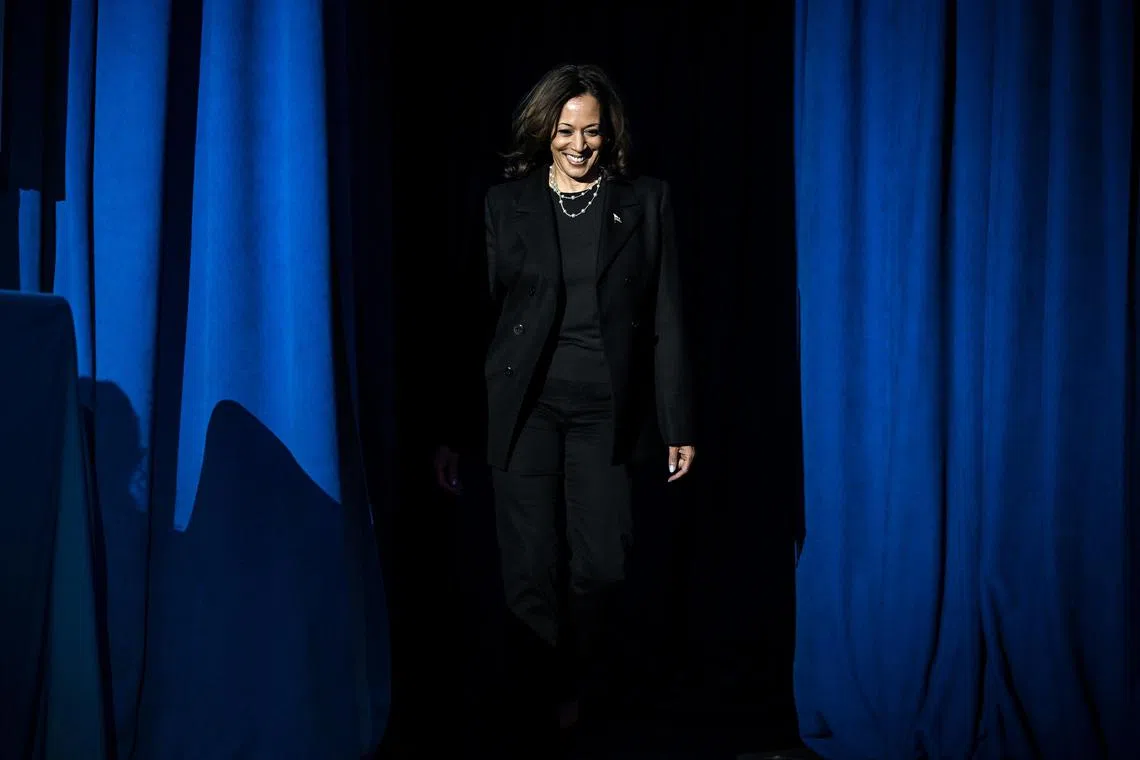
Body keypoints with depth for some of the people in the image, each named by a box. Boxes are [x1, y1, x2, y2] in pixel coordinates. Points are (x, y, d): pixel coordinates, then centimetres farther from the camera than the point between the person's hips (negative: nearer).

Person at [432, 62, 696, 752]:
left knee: (603, 569, -1)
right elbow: (478, 318, 6)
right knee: (530, 573, -1)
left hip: (606, 412, 0)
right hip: (525, 407, 0)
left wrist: (678, 426, 0)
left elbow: (667, 320, 5)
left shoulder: (646, 202, 7)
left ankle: (582, 690, 26)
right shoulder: (507, 204, 7)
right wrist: (457, 432, 3)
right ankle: (545, 708, 17)